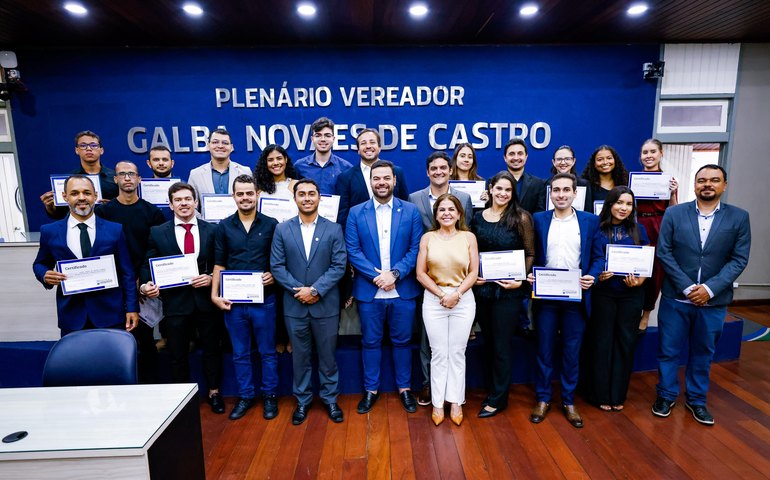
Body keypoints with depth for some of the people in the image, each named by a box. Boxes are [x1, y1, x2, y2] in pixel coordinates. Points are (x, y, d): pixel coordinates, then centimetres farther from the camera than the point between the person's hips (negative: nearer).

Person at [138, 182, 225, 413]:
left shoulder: (211, 230, 2)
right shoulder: (157, 233, 2)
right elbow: (148, 265, 3)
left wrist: (211, 278, -14)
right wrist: (145, 285, -16)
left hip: (206, 300, 0)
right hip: (175, 301, 0)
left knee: (212, 349, 13)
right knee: (178, 354, 12)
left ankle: (214, 392, 30)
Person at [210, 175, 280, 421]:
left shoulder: (271, 224, -2)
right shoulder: (224, 227, 4)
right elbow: (219, 264, 6)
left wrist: (274, 275, -15)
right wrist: (215, 294, -2)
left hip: (264, 299, -2)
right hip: (233, 301, 2)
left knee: (267, 352, 10)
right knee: (240, 353, 14)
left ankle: (270, 395, 26)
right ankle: (245, 396, 30)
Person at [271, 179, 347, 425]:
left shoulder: (334, 229, -1)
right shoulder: (282, 229, 2)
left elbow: (339, 266, -7)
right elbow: (277, 266, -1)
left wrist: (315, 290, -16)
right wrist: (299, 290, -12)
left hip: (326, 305, -1)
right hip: (294, 305, 1)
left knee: (327, 355, 11)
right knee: (300, 356, 14)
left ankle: (330, 398, 30)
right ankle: (302, 400, 31)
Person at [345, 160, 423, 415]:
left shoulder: (411, 211, 1)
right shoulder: (356, 213, 2)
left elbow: (416, 249, -4)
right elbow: (352, 251, -4)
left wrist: (394, 273, -16)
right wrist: (376, 275, -14)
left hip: (403, 290, 0)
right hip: (368, 291, 0)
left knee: (402, 341, 13)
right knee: (370, 342, 12)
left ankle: (404, 388, 30)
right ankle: (371, 389, 29)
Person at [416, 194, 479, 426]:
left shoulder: (468, 237, 2)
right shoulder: (427, 238, 2)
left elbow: (474, 272, 0)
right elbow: (420, 273, -1)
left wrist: (456, 293, -12)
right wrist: (441, 294, -9)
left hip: (463, 300, 0)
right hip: (433, 299, 0)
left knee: (457, 353, 8)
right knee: (438, 353, 6)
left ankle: (456, 402, 22)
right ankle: (437, 403, 19)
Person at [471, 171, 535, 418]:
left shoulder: (521, 217, -5)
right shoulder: (478, 217, 5)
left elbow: (530, 254, -3)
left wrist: (521, 280, -14)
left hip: (509, 290, -4)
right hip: (482, 288, 4)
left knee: (501, 343, 5)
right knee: (488, 341, 16)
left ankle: (498, 398, 21)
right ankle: (490, 389, 32)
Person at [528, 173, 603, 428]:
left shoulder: (590, 220, 3)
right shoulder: (538, 219, 3)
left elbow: (598, 257, 4)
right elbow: (531, 255, 5)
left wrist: (592, 276, -14)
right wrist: (530, 276, -12)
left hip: (576, 297, 0)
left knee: (572, 352, 10)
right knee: (544, 350, 9)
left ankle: (568, 401, 27)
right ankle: (543, 399, 25)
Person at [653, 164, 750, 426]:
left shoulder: (739, 217, 0)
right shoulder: (674, 213, -3)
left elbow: (739, 259, -3)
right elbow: (664, 253, -5)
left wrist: (710, 288, -14)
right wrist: (687, 287, -13)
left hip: (713, 301, 1)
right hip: (675, 298, -1)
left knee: (703, 353, 16)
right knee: (668, 351, 9)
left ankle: (696, 399, 33)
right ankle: (666, 395, 27)